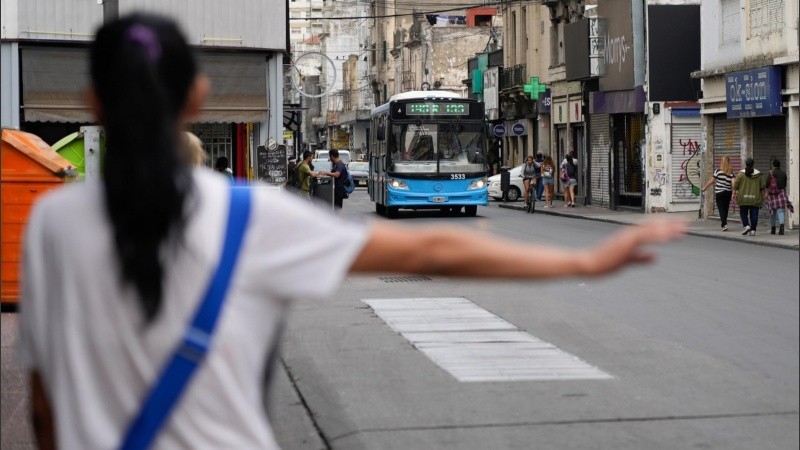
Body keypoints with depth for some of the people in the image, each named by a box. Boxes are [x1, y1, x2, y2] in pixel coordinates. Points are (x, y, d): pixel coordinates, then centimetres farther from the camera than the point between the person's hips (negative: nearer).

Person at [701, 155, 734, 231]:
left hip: (719, 193, -3)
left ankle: (724, 224, -16)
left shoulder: (718, 171, -7)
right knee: (726, 208, 17)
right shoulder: (731, 172, -3)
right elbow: (733, 183, -12)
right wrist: (734, 193, -9)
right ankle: (723, 223, 29)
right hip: (728, 193, 3)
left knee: (721, 209, -2)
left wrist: (705, 187, 12)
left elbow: (711, 181, -1)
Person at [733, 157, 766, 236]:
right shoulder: (758, 175, 2)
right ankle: (753, 230, 2)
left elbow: (736, 185, -3)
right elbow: (763, 186, 3)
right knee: (754, 214, 5)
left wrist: (734, 193, 10)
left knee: (743, 213, 11)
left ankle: (746, 225, -7)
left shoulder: (741, 174, -3)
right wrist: (762, 196, 12)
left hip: (743, 198, -1)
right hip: (755, 198, 1)